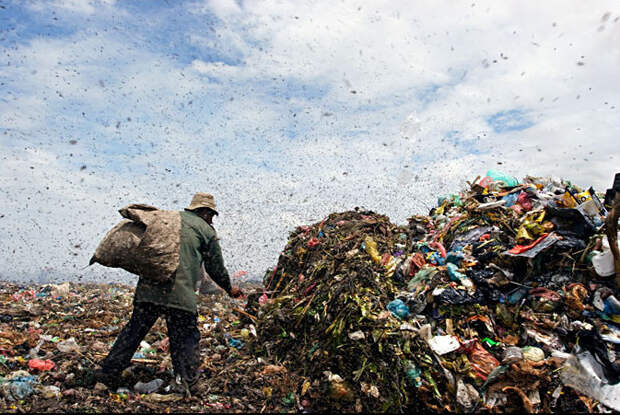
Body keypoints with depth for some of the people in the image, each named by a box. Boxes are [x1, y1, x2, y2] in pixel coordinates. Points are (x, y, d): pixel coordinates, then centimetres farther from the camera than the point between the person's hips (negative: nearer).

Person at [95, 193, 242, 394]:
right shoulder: (206, 230, 9)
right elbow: (216, 267, 13)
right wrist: (229, 289, 26)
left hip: (149, 287, 4)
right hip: (181, 293, -4)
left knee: (135, 329, 16)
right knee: (186, 338, 8)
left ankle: (109, 371, 23)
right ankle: (185, 381, 6)